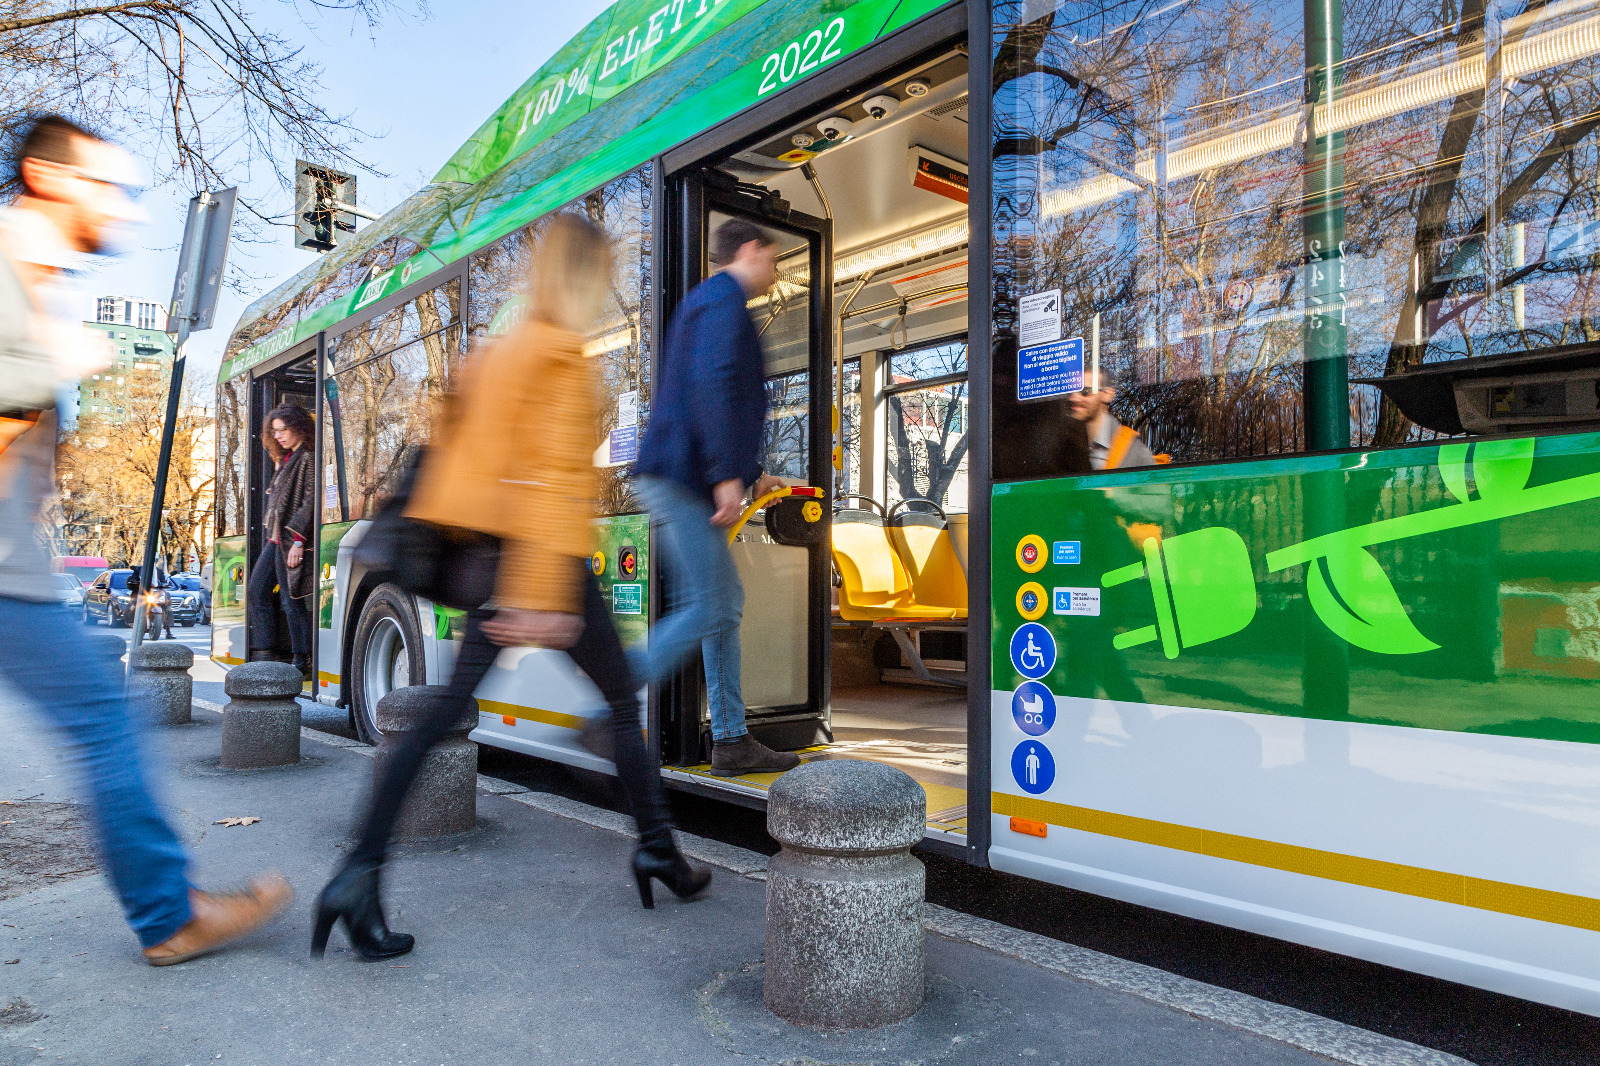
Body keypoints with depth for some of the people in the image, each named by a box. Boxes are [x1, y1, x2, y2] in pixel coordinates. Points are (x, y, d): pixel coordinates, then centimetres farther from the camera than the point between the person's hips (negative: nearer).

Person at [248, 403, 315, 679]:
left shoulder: (308, 459, -11)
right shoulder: (286, 459, 18)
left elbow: (309, 502, -17)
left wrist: (298, 541, -21)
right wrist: (273, 535, 16)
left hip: (291, 540, -10)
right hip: (275, 538, 10)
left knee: (291, 600, -6)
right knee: (256, 592, 10)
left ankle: (302, 663, 1)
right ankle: (263, 656, 15)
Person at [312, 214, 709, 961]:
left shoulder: (496, 354, 15)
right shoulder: (565, 355, -10)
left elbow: (450, 449, 17)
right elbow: (556, 472, -19)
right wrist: (544, 597, -22)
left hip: (490, 555, 7)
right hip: (549, 556, -7)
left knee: (440, 717, 4)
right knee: (624, 701, 10)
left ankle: (359, 874, -3)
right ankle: (657, 850, 21)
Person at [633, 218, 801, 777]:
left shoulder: (705, 301, 27)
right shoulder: (724, 301, -6)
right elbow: (711, 384, -21)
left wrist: (754, 471, 30)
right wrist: (727, 474, -25)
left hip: (680, 479, 11)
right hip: (683, 477, -11)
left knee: (725, 603, 11)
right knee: (705, 609, -10)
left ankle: (731, 740, 16)